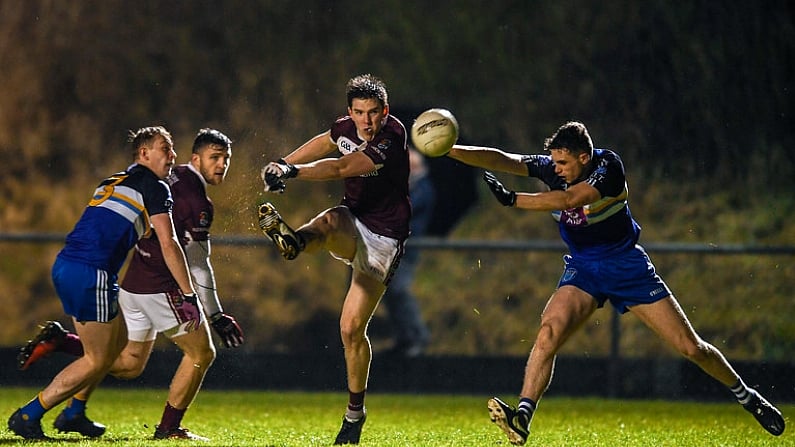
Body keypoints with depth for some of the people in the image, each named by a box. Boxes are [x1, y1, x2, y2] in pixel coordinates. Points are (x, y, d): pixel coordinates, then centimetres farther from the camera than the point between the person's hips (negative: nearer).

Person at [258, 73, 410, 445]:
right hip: (352, 223, 5)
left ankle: (355, 412, 12)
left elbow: (339, 169, -33)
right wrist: (281, 163, 26)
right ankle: (293, 242, -68)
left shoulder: (391, 140, -23)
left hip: (382, 239, -5)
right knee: (328, 221, -35)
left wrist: (291, 171, -41)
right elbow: (324, 144, 23)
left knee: (351, 329, -5)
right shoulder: (349, 128, -2)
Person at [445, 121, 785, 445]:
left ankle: (746, 397, 22)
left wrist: (513, 199, -34)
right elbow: (501, 160, -14)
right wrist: (450, 150, -27)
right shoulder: (551, 168, -6)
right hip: (582, 269, 3)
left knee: (691, 348, -1)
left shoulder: (608, 165, -20)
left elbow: (568, 200, -32)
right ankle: (523, 417, -30)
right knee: (549, 332, -26)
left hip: (627, 267, -3)